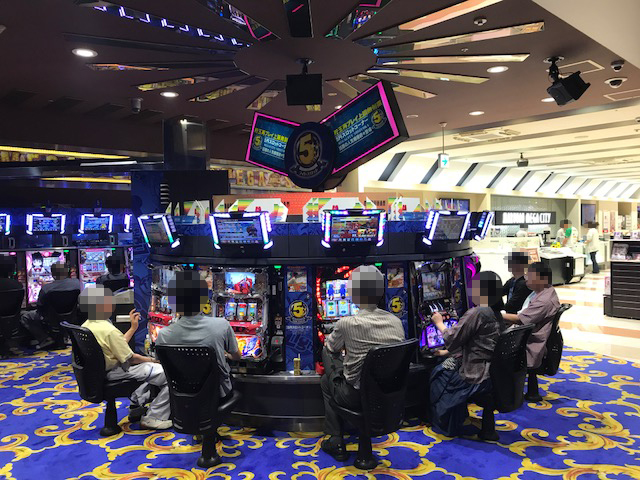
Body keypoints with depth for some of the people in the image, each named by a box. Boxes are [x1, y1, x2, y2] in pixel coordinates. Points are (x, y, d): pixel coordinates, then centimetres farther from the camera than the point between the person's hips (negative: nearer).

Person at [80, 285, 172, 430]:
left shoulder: (86, 326, 2)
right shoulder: (109, 330, -27)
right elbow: (130, 358, -20)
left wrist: (133, 328, 9)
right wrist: (151, 360, -5)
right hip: (115, 372, -10)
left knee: (150, 367, 31)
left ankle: (137, 405, 33)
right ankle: (153, 418, -2)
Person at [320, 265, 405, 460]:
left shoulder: (347, 323, -19)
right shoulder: (396, 321, -5)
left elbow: (329, 348, 0)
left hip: (357, 397, -5)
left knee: (326, 380, 23)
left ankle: (335, 443, 21)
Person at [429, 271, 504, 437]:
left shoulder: (476, 313, -21)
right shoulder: (496, 313, 7)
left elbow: (452, 341, -16)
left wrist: (439, 323, 0)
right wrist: (446, 352, 15)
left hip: (477, 377, -8)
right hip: (493, 372, 8)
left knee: (439, 374, 14)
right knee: (449, 363, 22)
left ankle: (445, 424, 30)